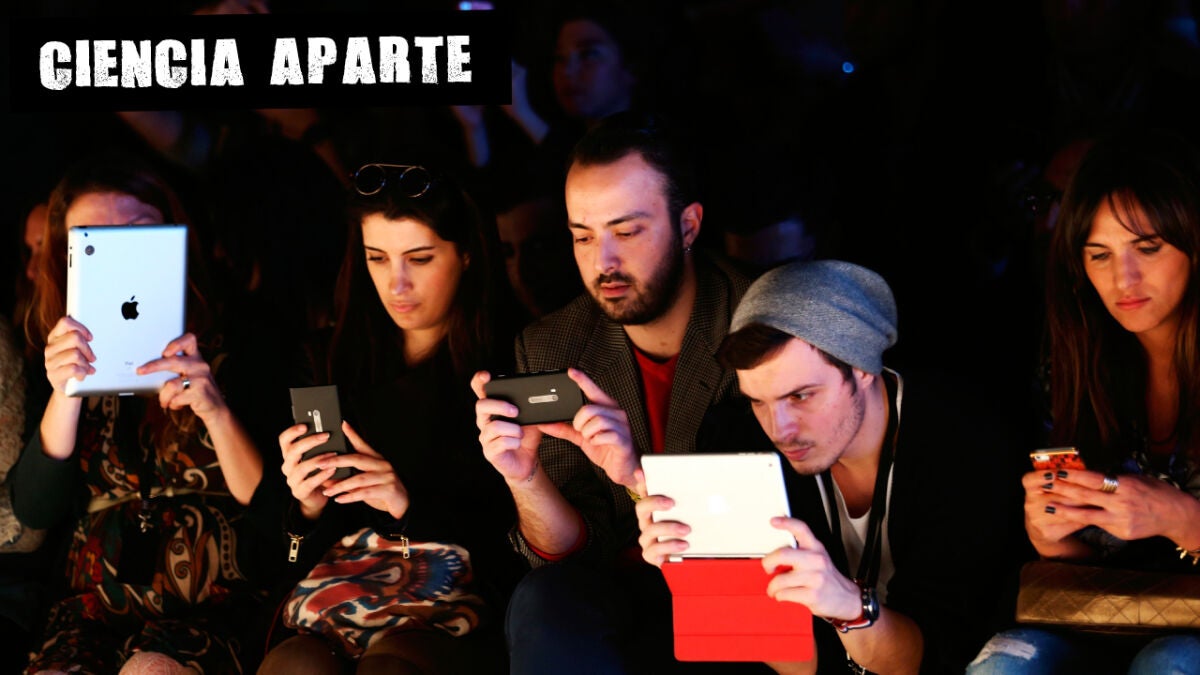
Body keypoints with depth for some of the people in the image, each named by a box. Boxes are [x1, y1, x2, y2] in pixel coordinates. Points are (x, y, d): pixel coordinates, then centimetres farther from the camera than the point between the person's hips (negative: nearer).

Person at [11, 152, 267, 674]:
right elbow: (34, 510, 3)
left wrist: (217, 412, -23)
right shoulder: (72, 357, 11)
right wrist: (64, 395, -13)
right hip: (96, 606, 2)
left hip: (210, 609, -2)